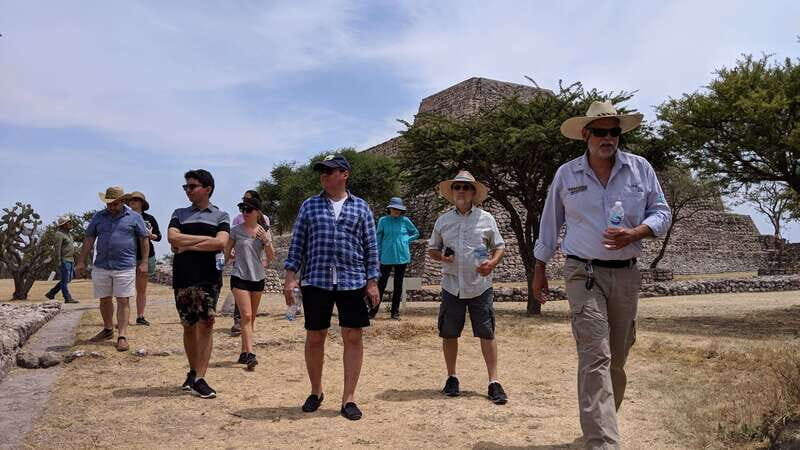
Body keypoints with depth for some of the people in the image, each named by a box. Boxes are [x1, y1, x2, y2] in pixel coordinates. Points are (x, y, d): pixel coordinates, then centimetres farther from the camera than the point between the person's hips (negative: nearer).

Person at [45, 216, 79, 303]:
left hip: (70, 260, 10)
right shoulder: (59, 234, -11)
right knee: (65, 280, -4)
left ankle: (51, 294, 20)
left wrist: (73, 260, 20)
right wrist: (58, 262, -20)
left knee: (68, 279, 12)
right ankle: (67, 298, 0)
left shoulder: (67, 234, 18)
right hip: (63, 260, -10)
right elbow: (57, 248, -17)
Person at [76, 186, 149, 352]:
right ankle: (108, 330, 30)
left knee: (123, 301, -4)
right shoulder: (98, 217, 10)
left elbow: (144, 240, 3)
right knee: (104, 300, 13)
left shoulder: (135, 217, 2)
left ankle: (122, 336, -2)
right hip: (101, 267, 4)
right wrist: (81, 261, 6)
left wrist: (144, 262, -2)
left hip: (125, 267, -4)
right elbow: (89, 239, 11)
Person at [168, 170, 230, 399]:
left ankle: (199, 378, -4)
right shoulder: (180, 213, 15)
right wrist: (204, 238, -9)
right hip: (182, 276, 3)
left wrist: (187, 245, -8)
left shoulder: (220, 216, 8)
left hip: (209, 276, -2)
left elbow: (220, 243, -10)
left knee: (206, 324, -7)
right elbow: (172, 238, -4)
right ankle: (193, 371, 24)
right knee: (189, 326, 9)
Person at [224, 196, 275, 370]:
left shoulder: (264, 232, 4)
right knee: (246, 316, -13)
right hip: (240, 277, -4)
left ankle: (244, 353, 23)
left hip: (258, 278, 4)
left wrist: (266, 241, -10)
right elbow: (226, 253, 7)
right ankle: (249, 354, -15)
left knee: (251, 317, 11)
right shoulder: (236, 230, -3)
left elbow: (271, 258, 2)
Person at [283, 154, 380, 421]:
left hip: (353, 282, -1)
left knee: (353, 338, 0)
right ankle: (316, 392, 28)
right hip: (315, 281, 1)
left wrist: (372, 281, 0)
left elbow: (371, 246, 6)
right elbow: (297, 242, 7)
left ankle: (348, 398, 11)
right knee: (315, 337, 8)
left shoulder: (361, 208, 7)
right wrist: (291, 275, -2)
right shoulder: (310, 205, 9)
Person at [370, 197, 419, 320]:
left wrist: (406, 239, 1)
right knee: (381, 283, -3)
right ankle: (373, 310, 5)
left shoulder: (405, 220, 2)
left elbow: (416, 233, 16)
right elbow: (378, 238, 5)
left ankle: (395, 312, 16)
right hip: (386, 258, -1)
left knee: (398, 284, 8)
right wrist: (377, 255, 1)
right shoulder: (383, 220, 0)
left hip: (402, 257, 1)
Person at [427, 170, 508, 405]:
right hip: (451, 286, 2)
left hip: (480, 286, -1)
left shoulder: (486, 218, 5)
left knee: (487, 333, -1)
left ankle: (494, 382, 7)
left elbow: (500, 246, 9)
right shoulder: (443, 221, 9)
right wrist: (441, 257, -7)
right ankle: (451, 378, 23)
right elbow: (432, 249, 16)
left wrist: (493, 262, -12)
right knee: (449, 334, 7)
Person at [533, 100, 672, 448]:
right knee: (595, 357, -13)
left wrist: (634, 233, -15)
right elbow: (550, 224, 10)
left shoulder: (640, 168, 4)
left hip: (626, 274, 3)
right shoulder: (566, 174, 3)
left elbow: (661, 213, 7)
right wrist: (539, 270, 13)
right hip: (583, 273, -3)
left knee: (617, 358, 13)